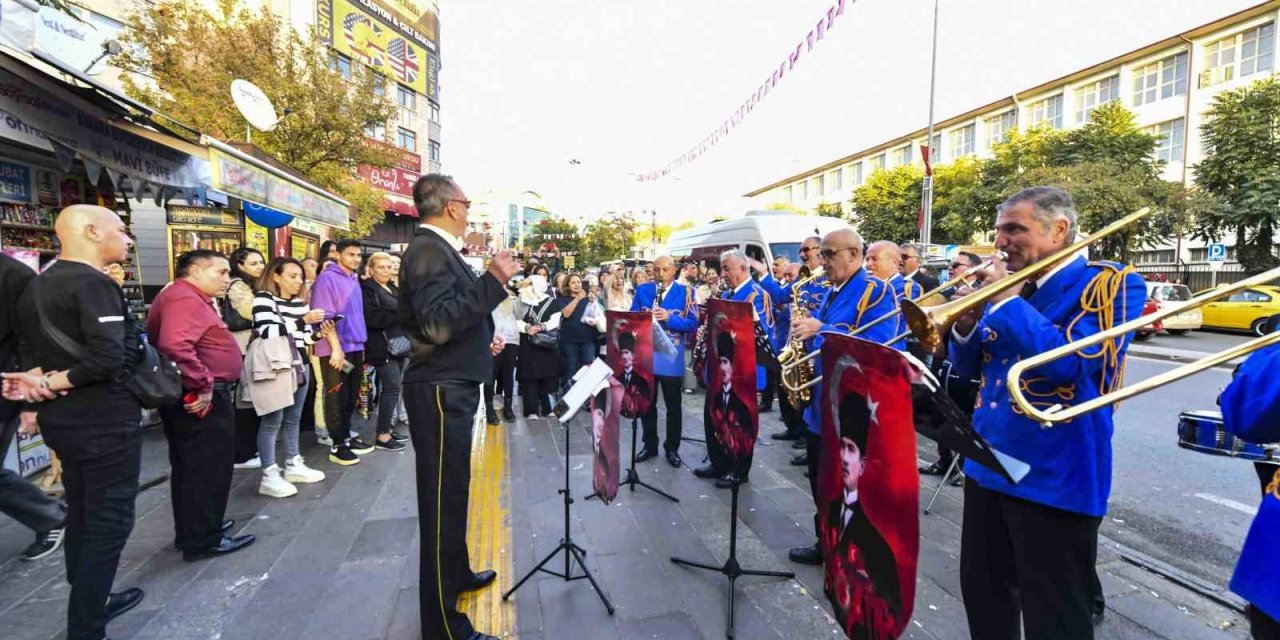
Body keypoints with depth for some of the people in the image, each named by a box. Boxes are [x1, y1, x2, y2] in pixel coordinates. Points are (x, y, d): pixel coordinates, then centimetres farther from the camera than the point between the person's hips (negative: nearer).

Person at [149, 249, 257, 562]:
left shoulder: (186, 298, 17)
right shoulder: (185, 298, -18)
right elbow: (175, 345, -33)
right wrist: (203, 385, -27)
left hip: (193, 398, 11)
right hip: (201, 400, -11)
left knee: (190, 467, 19)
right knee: (208, 469, -1)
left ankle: (190, 532, 32)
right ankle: (203, 540, 10)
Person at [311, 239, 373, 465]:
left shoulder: (354, 280, 14)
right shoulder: (327, 278, -9)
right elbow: (325, 316, -15)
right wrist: (336, 347, -19)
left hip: (355, 347, 7)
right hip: (336, 349, -7)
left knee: (351, 396, 14)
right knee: (337, 398, 0)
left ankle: (347, 436, 26)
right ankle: (337, 446, 8)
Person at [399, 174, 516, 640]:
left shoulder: (438, 249, 14)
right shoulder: (428, 250, -17)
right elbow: (437, 324, -29)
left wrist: (482, 339, 13)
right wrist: (494, 281, -29)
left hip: (451, 387, 10)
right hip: (440, 391, -10)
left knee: (452, 490, 22)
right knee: (442, 498, -1)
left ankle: (456, 572, 41)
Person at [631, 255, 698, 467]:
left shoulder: (685, 292, -3)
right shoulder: (642, 290, 5)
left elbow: (693, 323, -9)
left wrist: (669, 318, -24)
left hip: (671, 358, -2)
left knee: (673, 406, 9)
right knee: (647, 404, 13)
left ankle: (672, 448, 25)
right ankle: (650, 445, 29)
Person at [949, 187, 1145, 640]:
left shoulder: (1112, 285, -8)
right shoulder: (1013, 287, 10)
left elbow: (1069, 362, -25)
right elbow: (970, 367, 12)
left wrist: (1007, 301, -17)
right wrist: (966, 323, -7)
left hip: (1055, 478, -6)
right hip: (987, 465, 7)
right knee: (983, 593, 20)